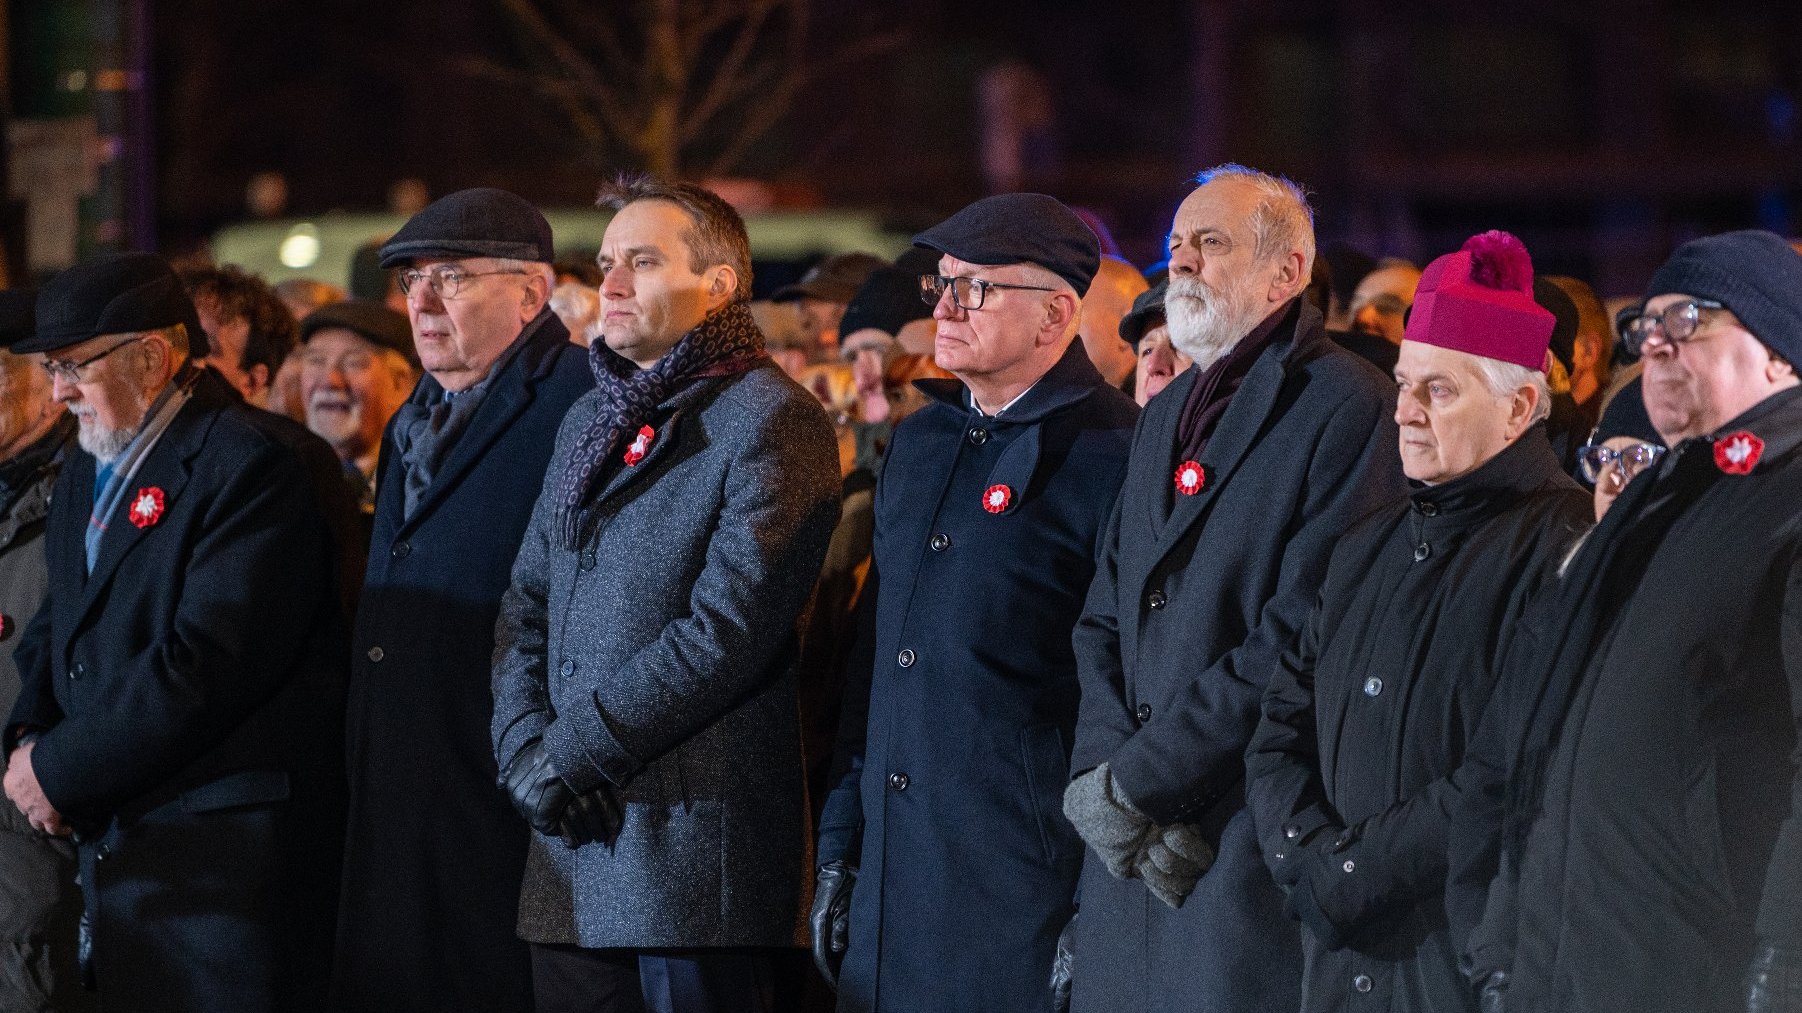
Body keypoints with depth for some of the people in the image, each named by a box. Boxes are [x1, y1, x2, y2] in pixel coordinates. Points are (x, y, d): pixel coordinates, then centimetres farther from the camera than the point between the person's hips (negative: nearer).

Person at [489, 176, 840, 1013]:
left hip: (695, 842, -7)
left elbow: (729, 630, -16)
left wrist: (574, 748, -14)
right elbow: (526, 607, 17)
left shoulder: (771, 420, -6)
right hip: (570, 841, 7)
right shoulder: (588, 423, 20)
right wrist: (524, 749, -1)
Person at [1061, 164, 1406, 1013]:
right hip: (1134, 852, 7)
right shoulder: (1165, 417, 20)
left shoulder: (1345, 408, -7)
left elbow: (1303, 634, -16)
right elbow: (1103, 621, 15)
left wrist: (1137, 778, -14)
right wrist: (1102, 773, -4)